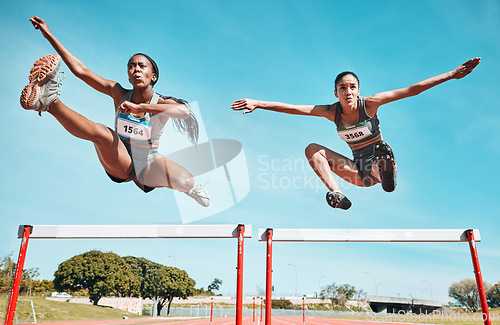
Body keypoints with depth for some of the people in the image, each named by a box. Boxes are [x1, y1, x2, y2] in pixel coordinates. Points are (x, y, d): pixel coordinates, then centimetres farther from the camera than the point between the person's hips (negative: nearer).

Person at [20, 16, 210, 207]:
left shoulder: (161, 104, -13)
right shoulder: (120, 94, -3)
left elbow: (184, 110, -38)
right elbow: (81, 70, -5)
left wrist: (140, 107, -46)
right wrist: (49, 36, -6)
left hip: (148, 166, -1)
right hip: (120, 165, 1)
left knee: (185, 182, -30)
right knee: (99, 131, -30)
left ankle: (189, 189, 8)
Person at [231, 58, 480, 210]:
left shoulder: (369, 104, -13)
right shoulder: (332, 112, -5)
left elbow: (410, 90, -16)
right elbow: (292, 108, -11)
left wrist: (451, 75, -19)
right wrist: (258, 103, -17)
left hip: (376, 161, -3)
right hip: (358, 170, 4)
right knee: (312, 149, -14)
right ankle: (337, 195, -29)